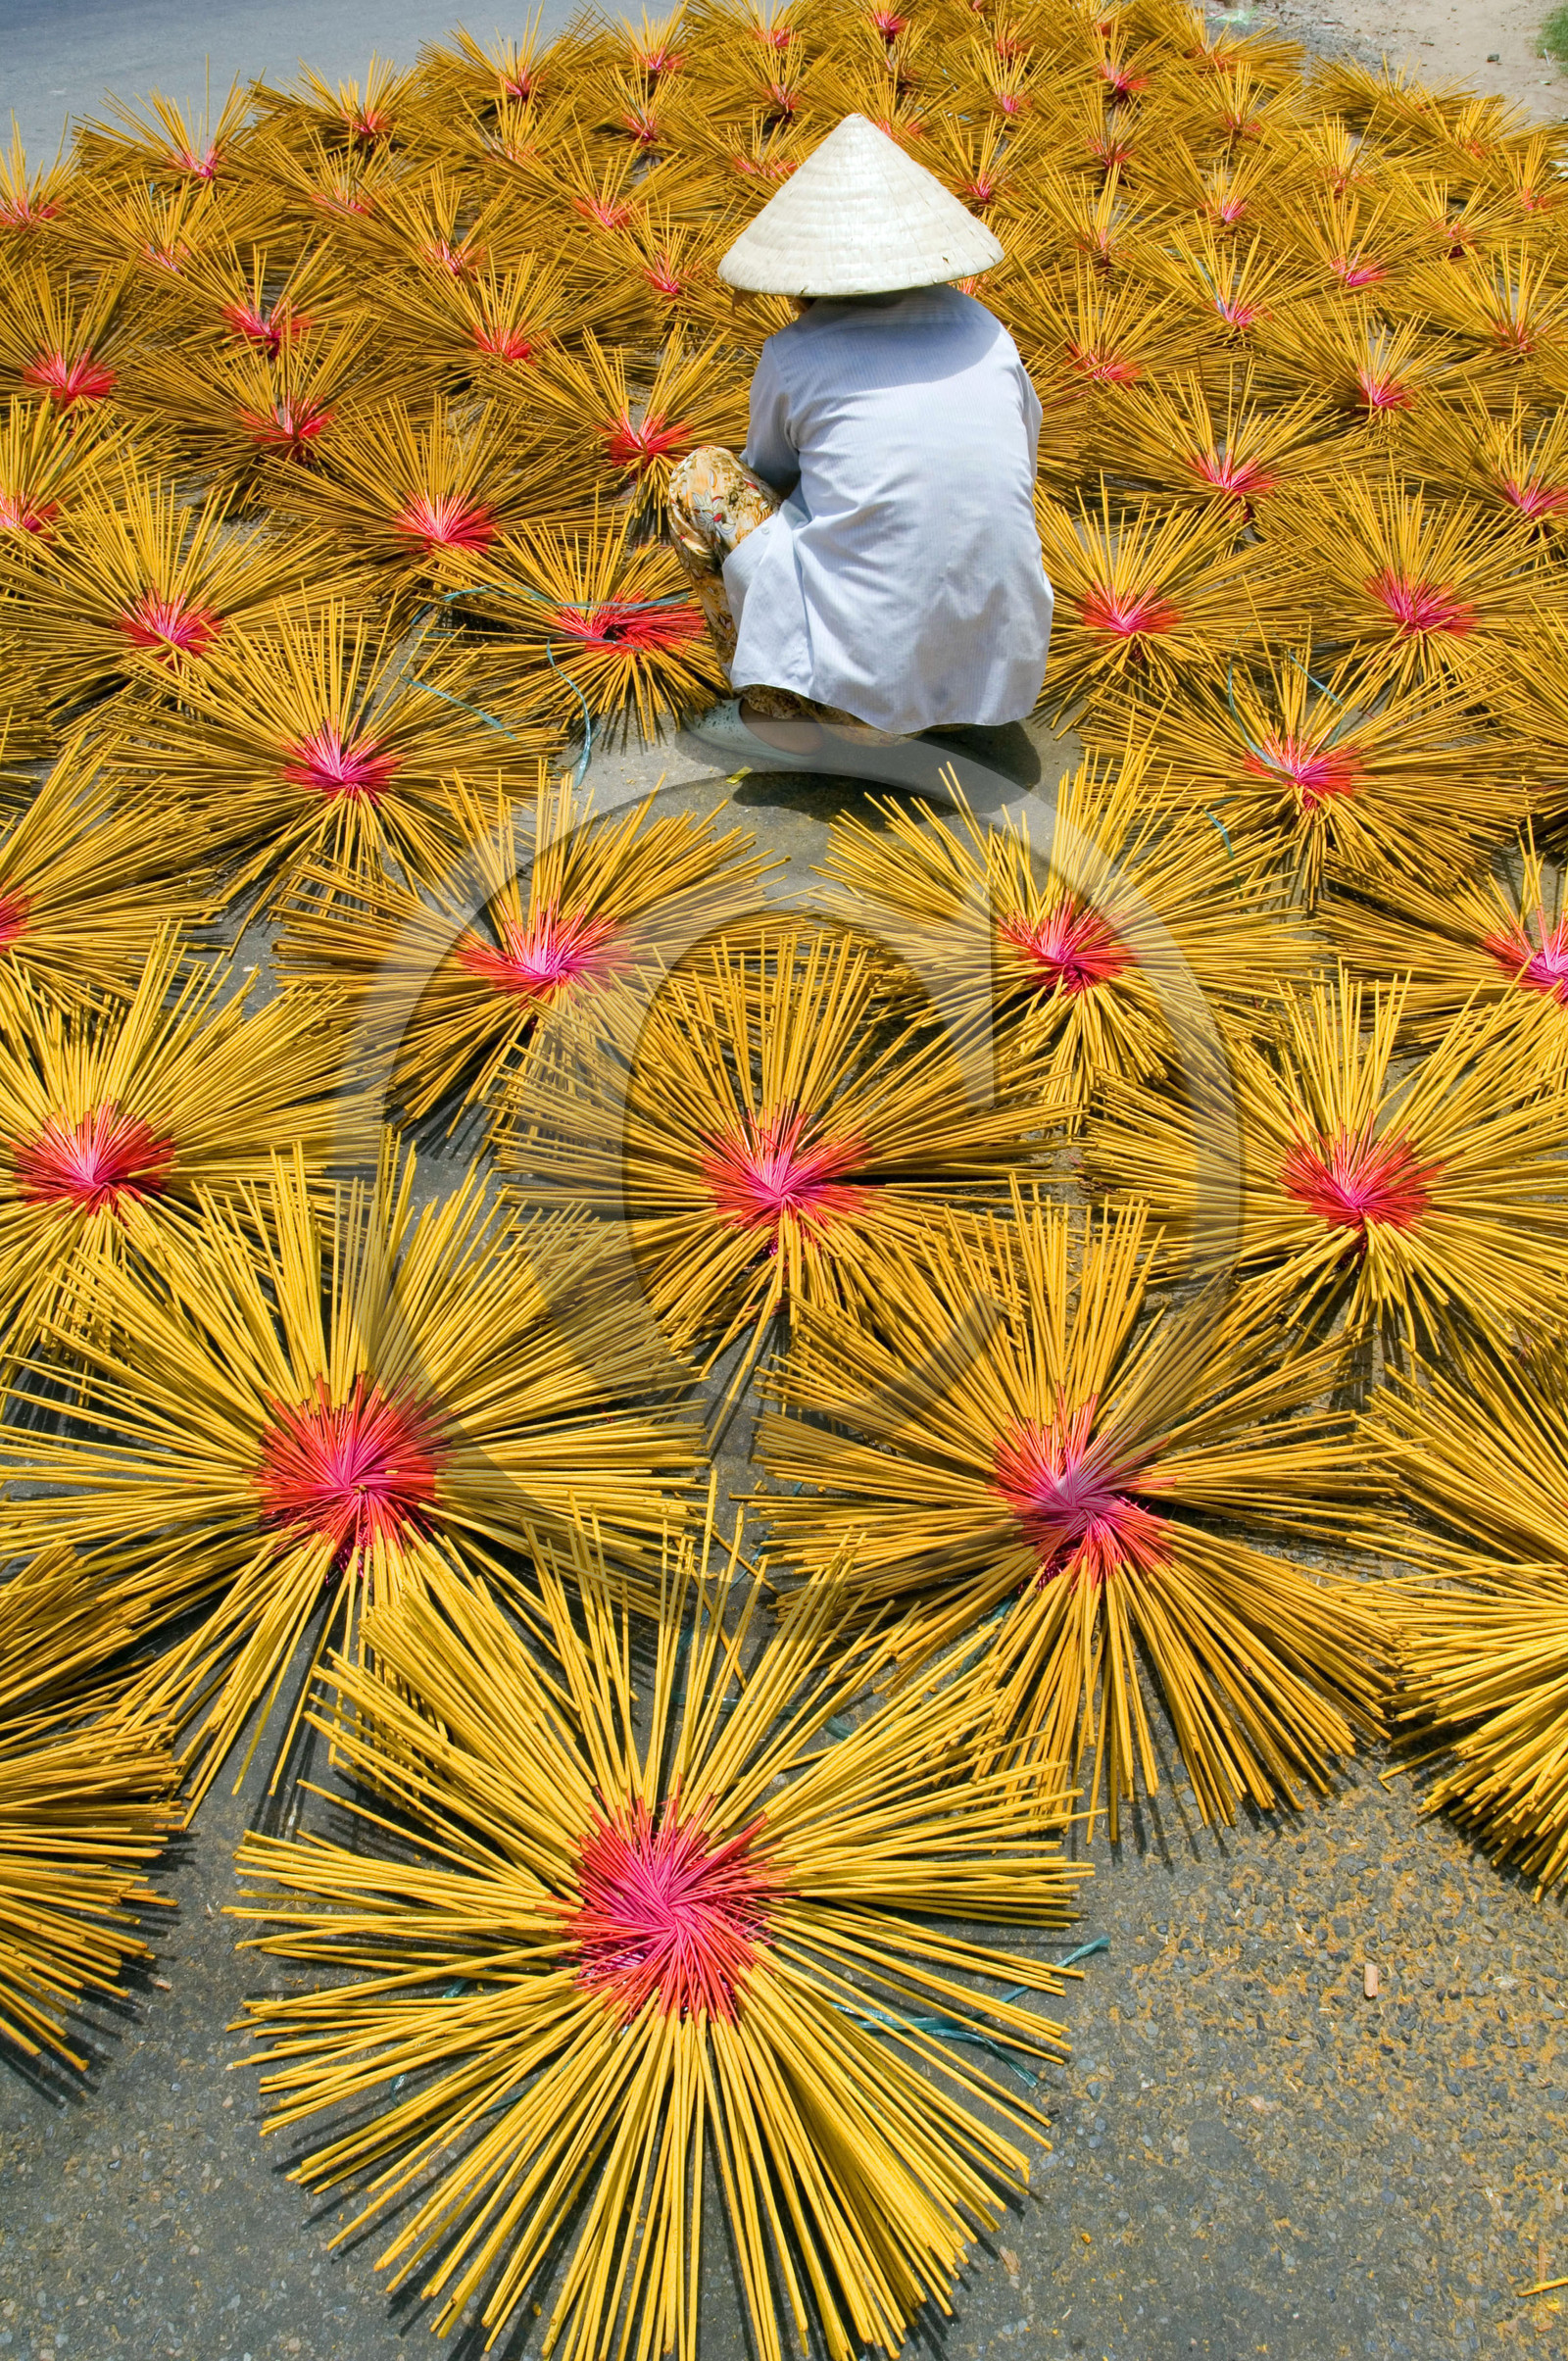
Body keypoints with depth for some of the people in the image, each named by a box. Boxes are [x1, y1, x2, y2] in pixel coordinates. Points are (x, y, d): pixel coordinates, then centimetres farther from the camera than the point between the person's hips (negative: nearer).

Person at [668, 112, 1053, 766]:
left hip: (868, 682, -5)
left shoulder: (792, 357, 0)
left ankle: (780, 710, 9)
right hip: (1000, 682, 6)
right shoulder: (982, 329, 11)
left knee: (701, 477, 11)